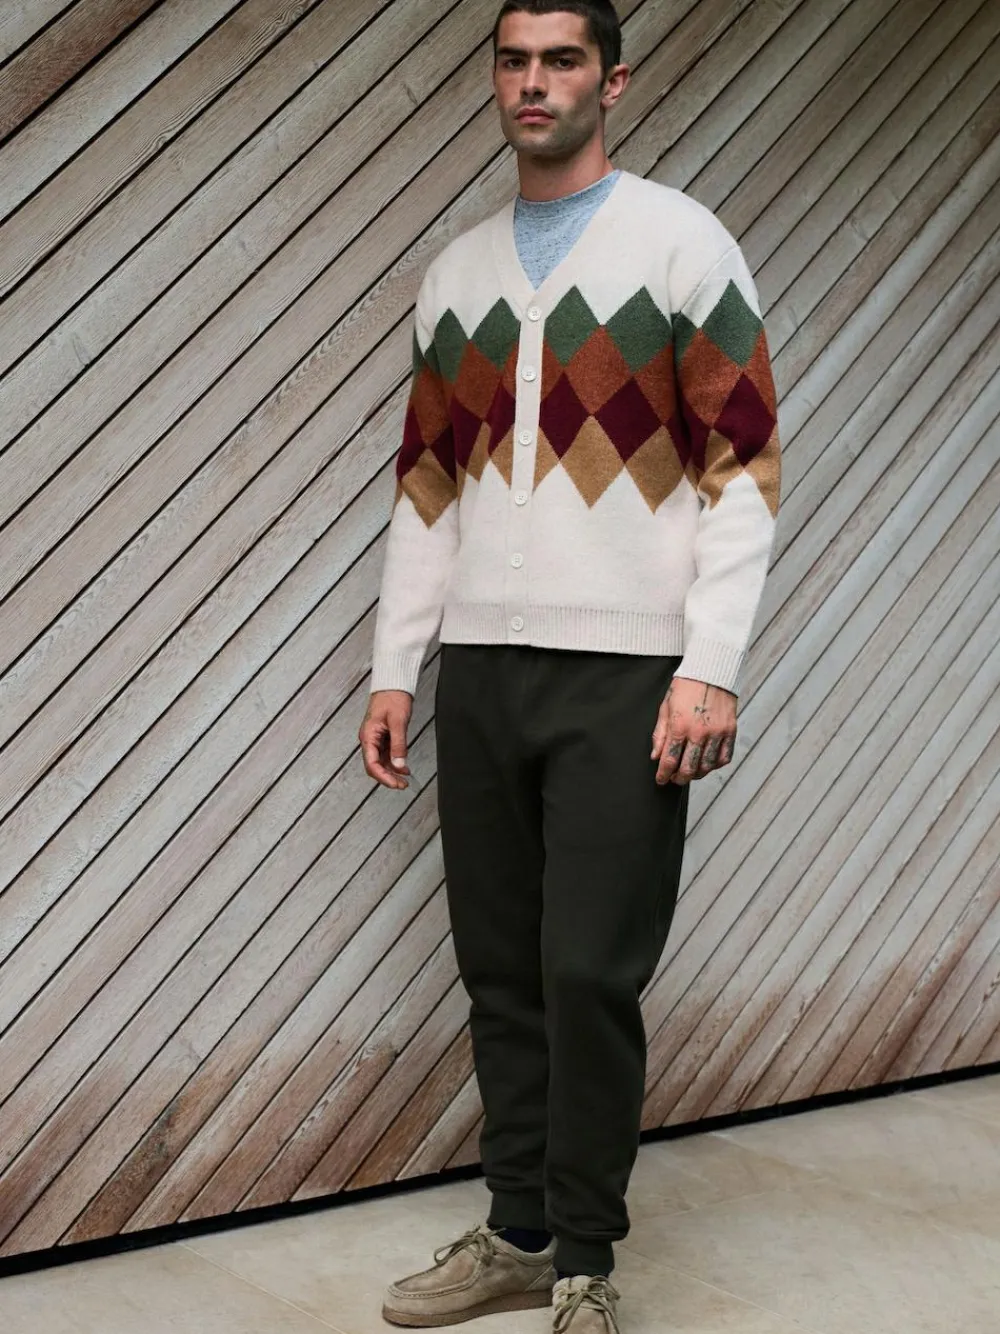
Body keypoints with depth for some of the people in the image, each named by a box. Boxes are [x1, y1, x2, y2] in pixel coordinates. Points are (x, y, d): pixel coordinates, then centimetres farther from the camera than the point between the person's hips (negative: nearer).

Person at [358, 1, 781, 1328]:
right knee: (502, 970, 9)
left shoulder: (680, 242, 0)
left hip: (623, 672, -5)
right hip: (482, 668, 5)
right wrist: (393, 669, 10)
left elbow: (745, 464, -6)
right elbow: (426, 487, 16)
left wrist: (711, 668, -15)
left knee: (589, 976, -5)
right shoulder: (458, 270, 15)